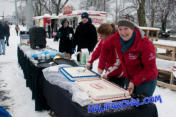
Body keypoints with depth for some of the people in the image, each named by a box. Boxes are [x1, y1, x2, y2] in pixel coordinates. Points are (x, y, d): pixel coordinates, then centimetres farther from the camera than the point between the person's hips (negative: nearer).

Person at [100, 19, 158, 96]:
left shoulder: (145, 44, -28)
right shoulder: (116, 38, -15)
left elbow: (150, 68, -22)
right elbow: (105, 48, 3)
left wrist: (134, 82, -26)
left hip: (146, 81, -5)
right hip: (129, 78, 5)